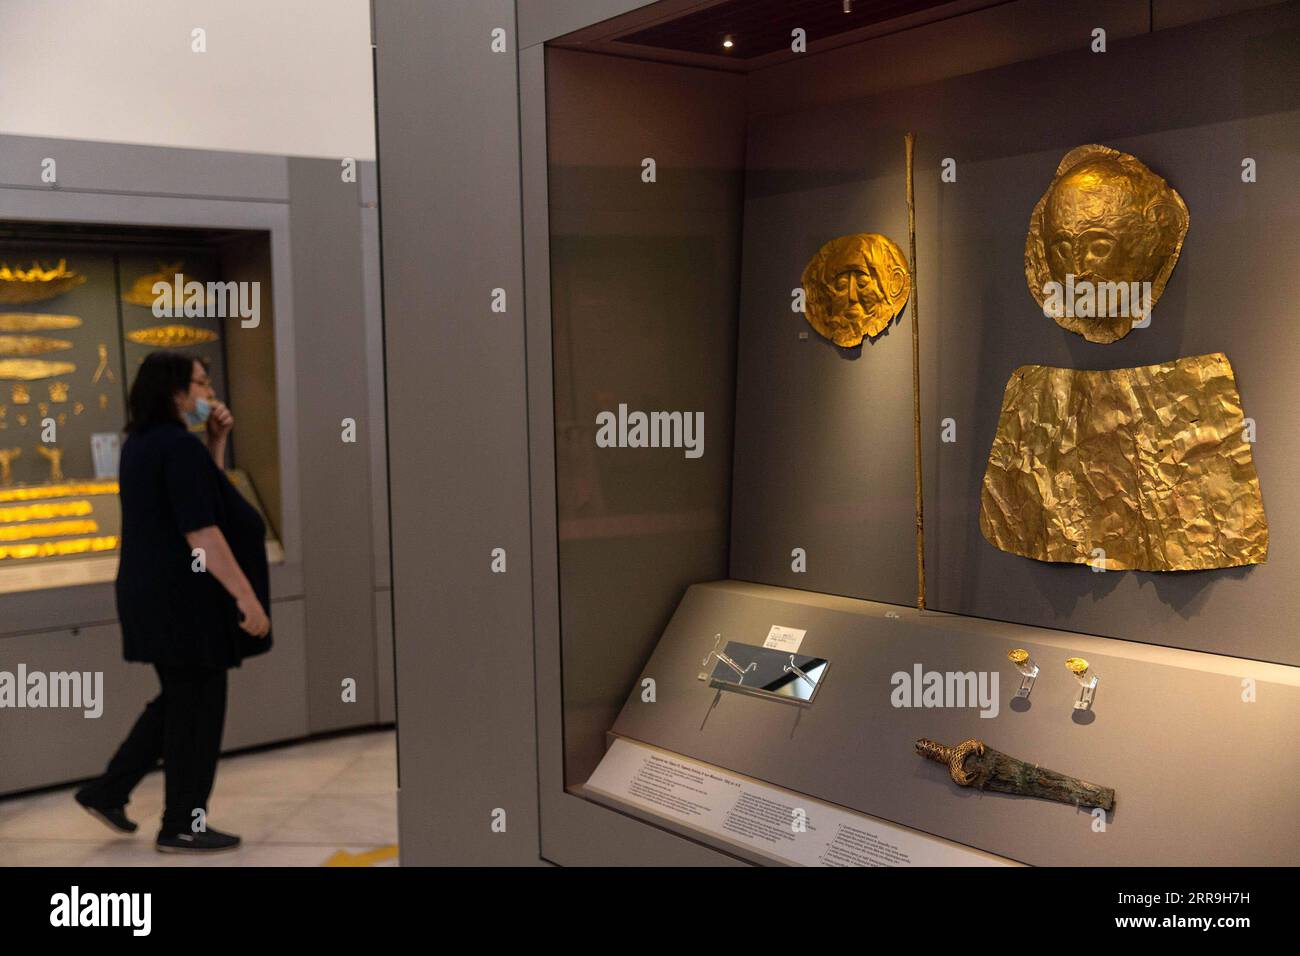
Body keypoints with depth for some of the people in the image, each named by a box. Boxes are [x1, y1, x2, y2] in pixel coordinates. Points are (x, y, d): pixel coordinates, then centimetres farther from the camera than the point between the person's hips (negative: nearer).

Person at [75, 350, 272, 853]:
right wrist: (246, 596, -22)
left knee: (178, 701, 22)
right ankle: (182, 826, 12)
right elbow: (201, 532, -24)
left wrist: (217, 440, 11)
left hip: (153, 594, 10)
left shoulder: (143, 443, 12)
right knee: (197, 707, 2)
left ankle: (108, 791, 26)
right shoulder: (179, 446, -18)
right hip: (186, 598, -10)